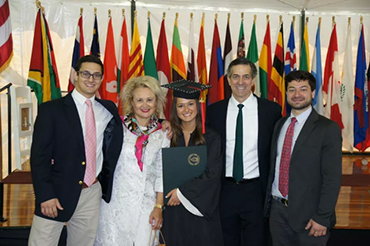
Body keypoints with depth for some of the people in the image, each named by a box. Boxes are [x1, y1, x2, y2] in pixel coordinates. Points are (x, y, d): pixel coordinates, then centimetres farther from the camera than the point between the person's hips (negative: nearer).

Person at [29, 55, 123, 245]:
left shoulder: (108, 109, 10)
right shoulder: (51, 109, -3)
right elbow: (39, 156, -7)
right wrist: (45, 195, -15)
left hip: (92, 194, 4)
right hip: (57, 194, -4)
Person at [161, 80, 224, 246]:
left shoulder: (211, 138, -2)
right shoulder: (169, 136, 3)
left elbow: (212, 173, -9)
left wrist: (182, 191, -11)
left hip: (201, 207, -1)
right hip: (173, 209, 1)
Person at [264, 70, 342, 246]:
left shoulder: (328, 129, -9)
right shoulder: (280, 125, 9)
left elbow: (332, 177, -12)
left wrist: (322, 218, -15)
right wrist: (269, 202, 9)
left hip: (307, 213, -5)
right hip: (277, 209, 5)